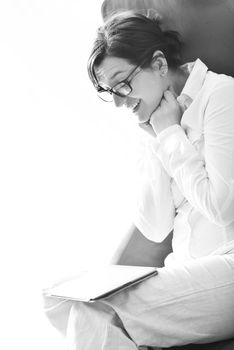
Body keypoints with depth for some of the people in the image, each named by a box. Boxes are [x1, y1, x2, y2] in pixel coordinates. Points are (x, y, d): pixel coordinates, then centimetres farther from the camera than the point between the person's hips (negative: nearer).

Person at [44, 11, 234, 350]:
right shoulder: (160, 123, 13)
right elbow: (155, 230, 7)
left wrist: (170, 134, -7)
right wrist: (158, 143, 0)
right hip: (190, 271, 7)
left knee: (90, 316, -22)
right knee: (58, 300, -10)